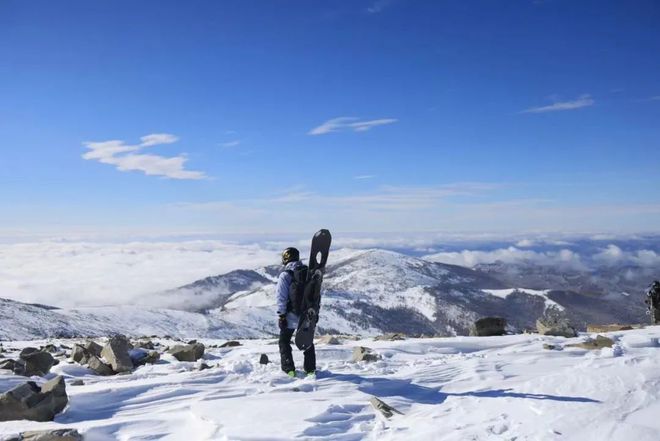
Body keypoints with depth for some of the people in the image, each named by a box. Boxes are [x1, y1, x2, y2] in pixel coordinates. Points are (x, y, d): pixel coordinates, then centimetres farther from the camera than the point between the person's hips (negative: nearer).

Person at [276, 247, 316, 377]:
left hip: (291, 315, -4)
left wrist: (281, 315, -9)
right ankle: (310, 368, 22)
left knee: (284, 341, 13)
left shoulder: (285, 275, -13)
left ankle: (289, 369, 7)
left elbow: (281, 297, -15)